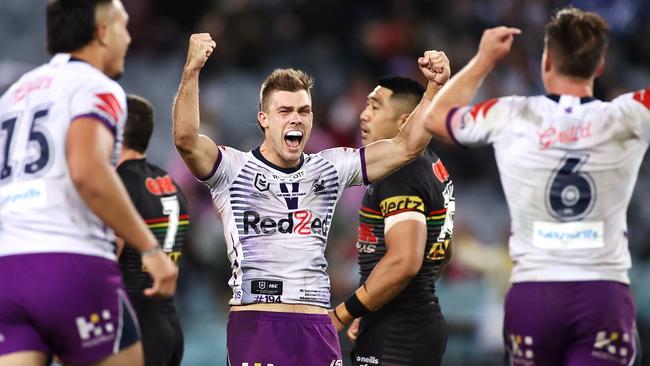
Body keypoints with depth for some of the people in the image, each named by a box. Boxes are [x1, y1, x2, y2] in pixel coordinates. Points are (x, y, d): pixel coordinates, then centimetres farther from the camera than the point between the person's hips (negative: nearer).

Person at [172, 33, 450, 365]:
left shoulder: (331, 169, 15)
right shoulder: (233, 169, 0)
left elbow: (405, 147, 13)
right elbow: (186, 140, -19)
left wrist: (435, 87, 1)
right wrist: (192, 70, -31)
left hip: (317, 324, 5)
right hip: (256, 322, -5)